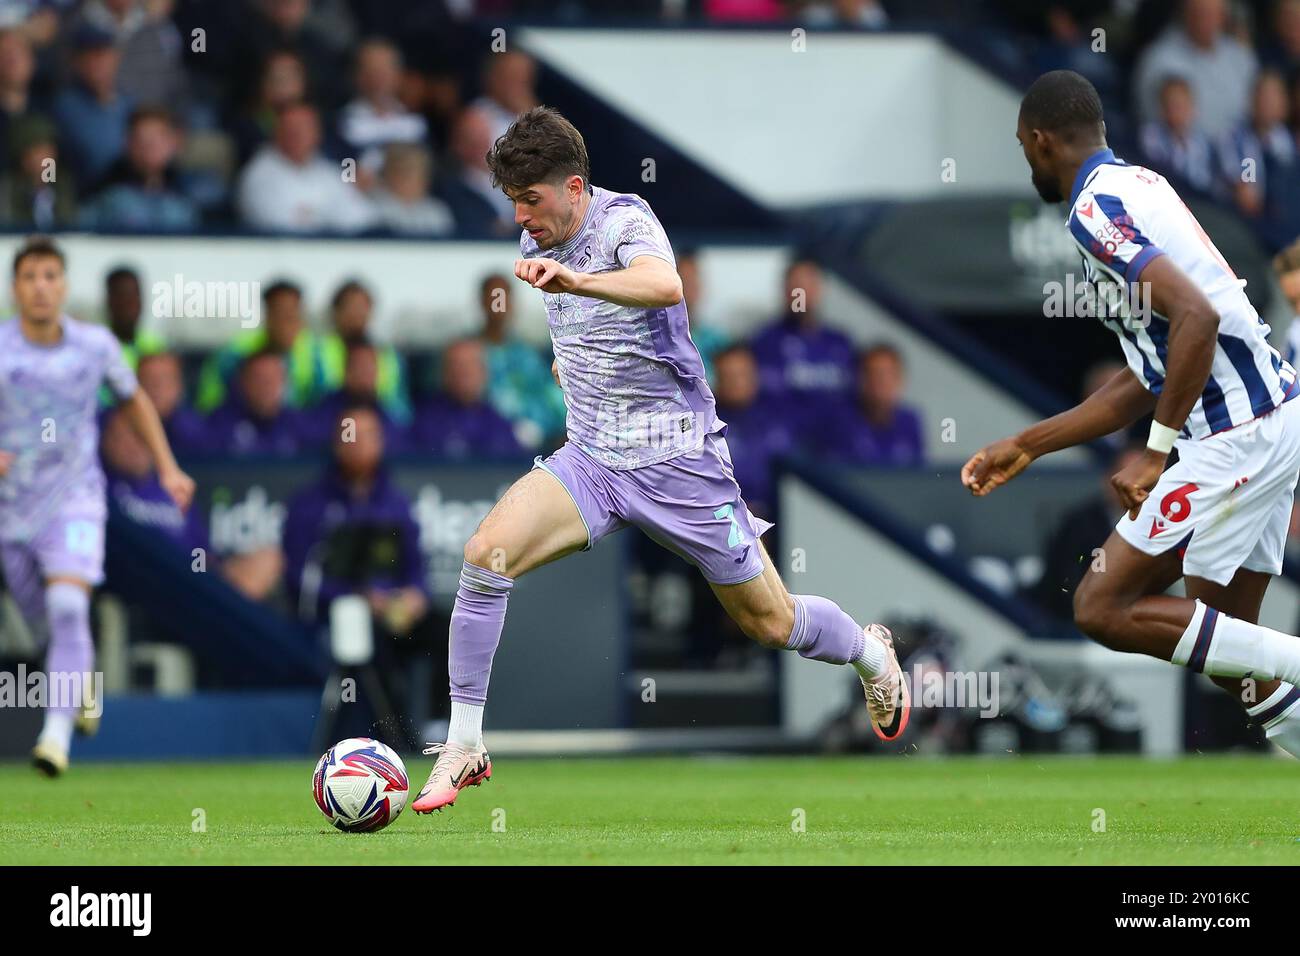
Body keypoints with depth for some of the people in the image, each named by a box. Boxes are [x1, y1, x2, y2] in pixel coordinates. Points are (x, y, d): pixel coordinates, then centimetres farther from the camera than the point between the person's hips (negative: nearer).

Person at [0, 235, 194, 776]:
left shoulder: (95, 345, -4)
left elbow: (133, 400, 16)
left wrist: (168, 467, 11)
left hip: (74, 503, -1)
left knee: (68, 609, -24)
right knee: (48, 625, 13)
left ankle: (57, 734, -30)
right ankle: (84, 681, 48)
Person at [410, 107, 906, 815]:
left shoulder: (625, 220, -17)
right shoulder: (537, 244, 5)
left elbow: (664, 285, -44)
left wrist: (573, 280, -57)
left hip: (676, 458, -5)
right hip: (589, 460, 5)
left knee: (769, 623, 7)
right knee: (486, 555, -21)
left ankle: (871, 654, 41)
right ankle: (463, 748, -14)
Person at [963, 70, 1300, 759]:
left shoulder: (1096, 207, -11)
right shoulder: (1136, 183, 19)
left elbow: (1197, 317, -25)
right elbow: (1147, 382, 22)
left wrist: (1158, 453, -19)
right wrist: (1026, 446, 27)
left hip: (1233, 436, -9)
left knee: (1103, 608, -5)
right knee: (1224, 636, 14)